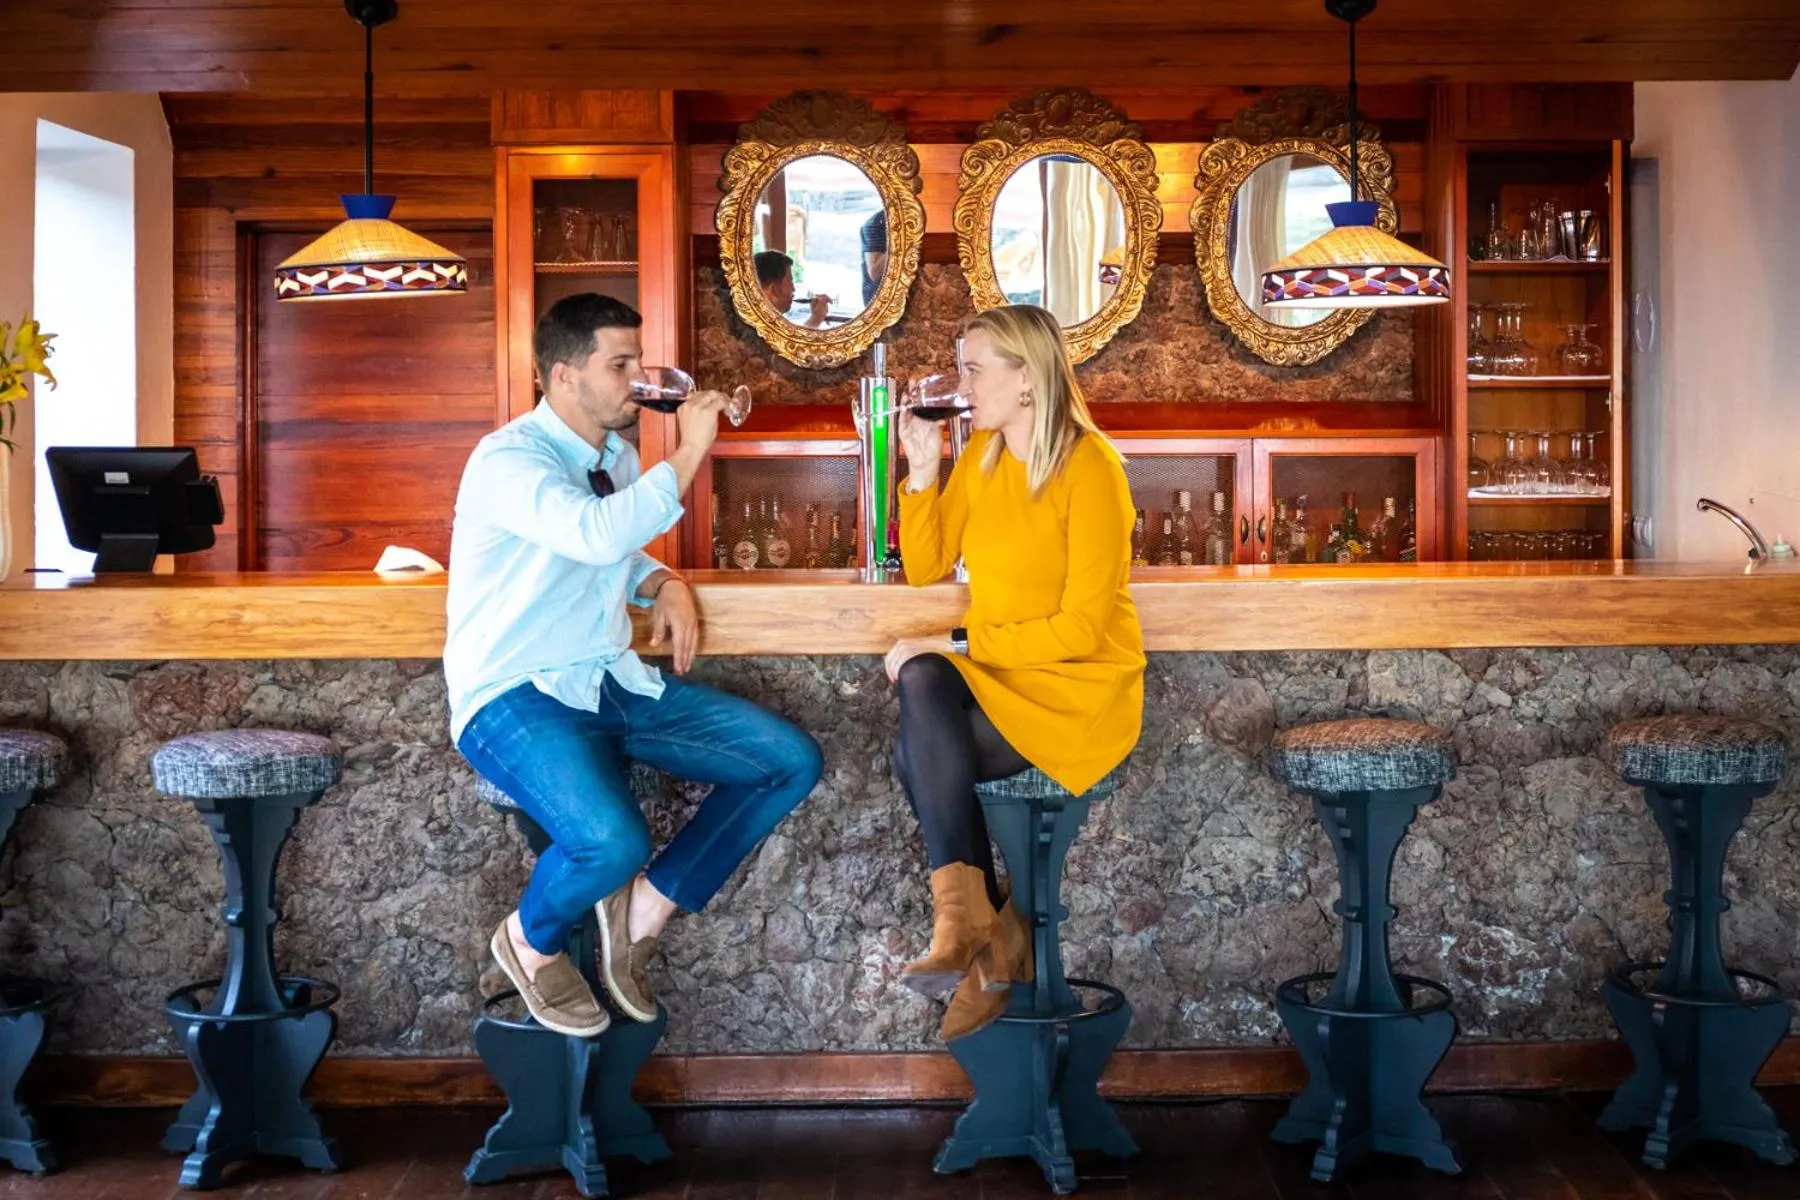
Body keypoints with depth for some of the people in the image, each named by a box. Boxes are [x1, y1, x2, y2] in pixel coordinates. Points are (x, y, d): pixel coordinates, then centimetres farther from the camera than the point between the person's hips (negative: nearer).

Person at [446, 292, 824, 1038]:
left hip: (614, 684, 8)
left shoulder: (619, 456, 10)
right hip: (514, 698, -8)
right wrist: (687, 454, -25)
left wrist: (664, 584, 6)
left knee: (792, 762, -2)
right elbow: (596, 533, -35)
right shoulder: (507, 458, -15)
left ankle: (645, 908, 6)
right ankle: (530, 941, 1)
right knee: (613, 841, -35)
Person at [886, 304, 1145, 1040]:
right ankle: (990, 931, -19)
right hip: (996, 672, 6)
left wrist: (956, 643, -20)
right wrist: (922, 469, -2)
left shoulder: (1089, 467, -16)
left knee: (917, 754, -25)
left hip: (1081, 684, -6)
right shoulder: (981, 454, 6)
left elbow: (1081, 628, -20)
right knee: (923, 683, -26)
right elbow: (925, 570, 9)